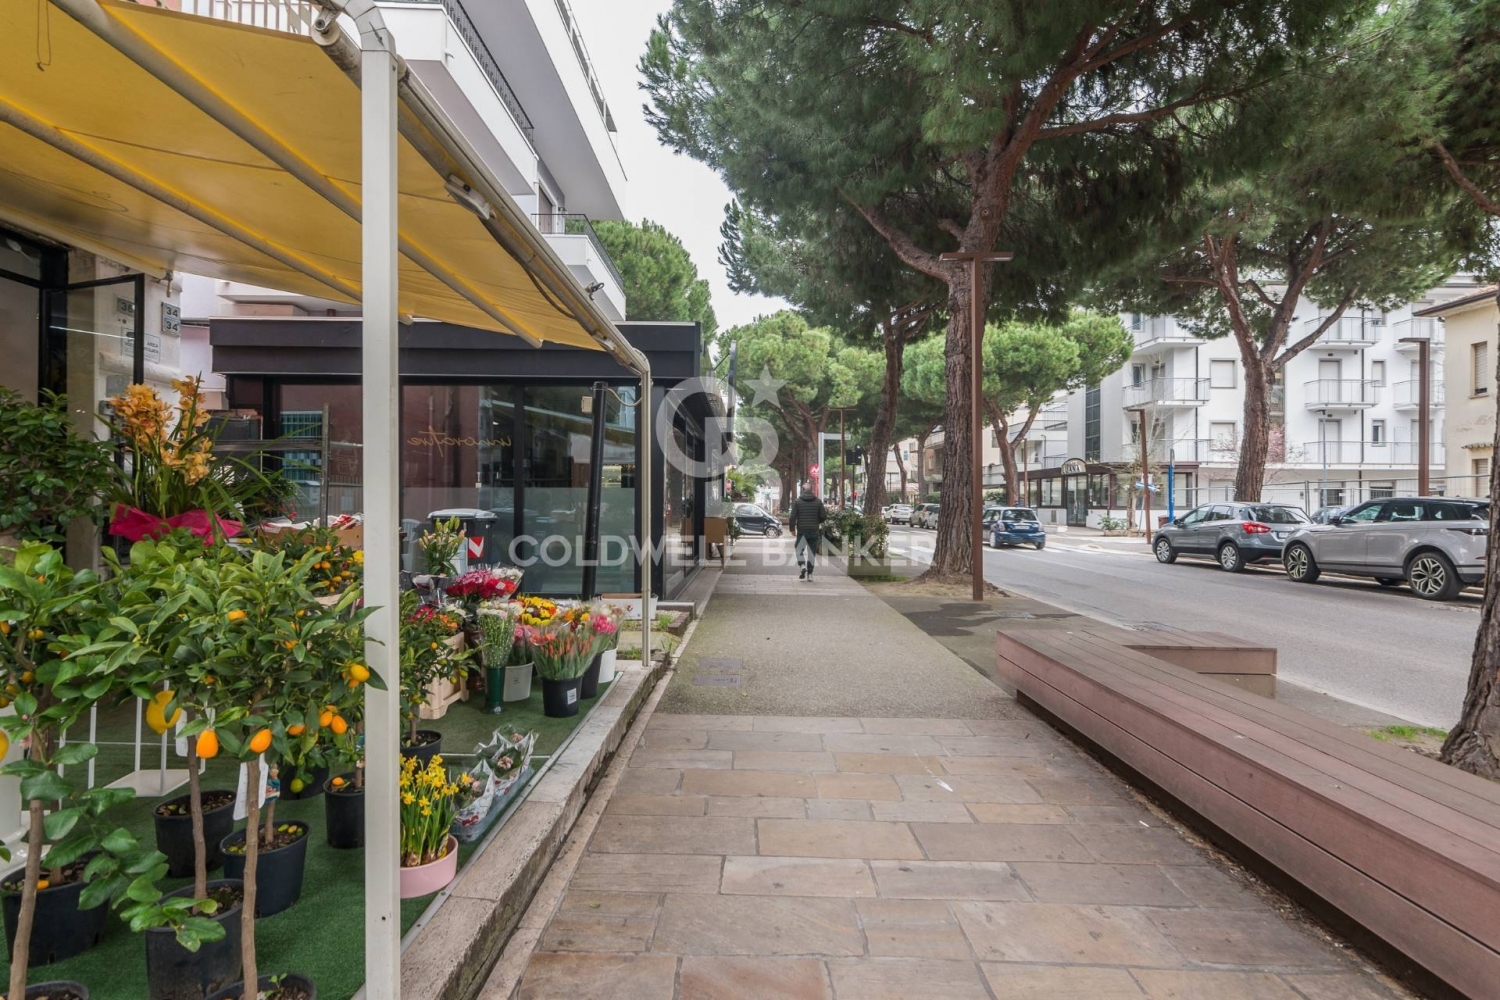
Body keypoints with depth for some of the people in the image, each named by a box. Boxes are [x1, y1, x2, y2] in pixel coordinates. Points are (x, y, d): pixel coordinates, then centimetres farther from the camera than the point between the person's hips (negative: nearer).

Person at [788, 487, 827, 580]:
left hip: (802, 531, -2)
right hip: (814, 531, 2)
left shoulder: (797, 501, -2)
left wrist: (792, 528, 3)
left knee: (799, 550, 10)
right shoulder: (818, 501, 3)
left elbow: (792, 517, -8)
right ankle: (810, 573, 9)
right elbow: (824, 516, 0)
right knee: (812, 552, 9)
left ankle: (803, 566, -14)